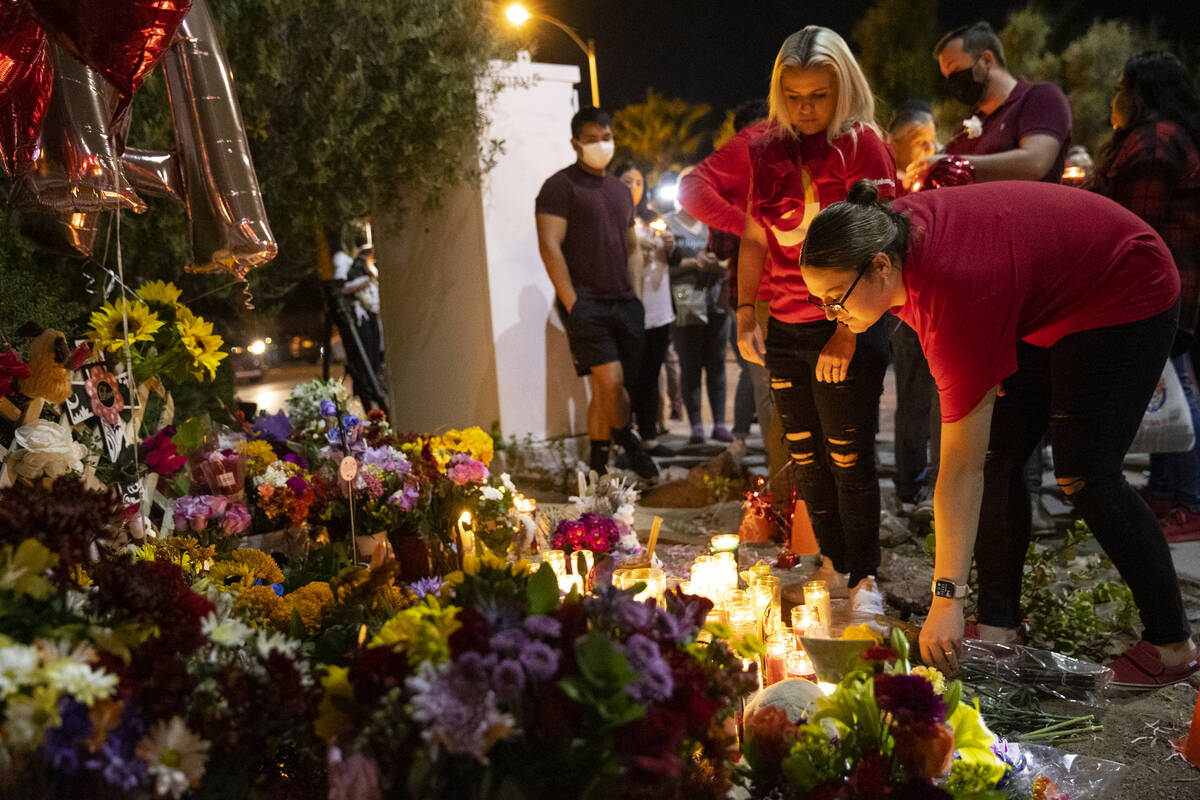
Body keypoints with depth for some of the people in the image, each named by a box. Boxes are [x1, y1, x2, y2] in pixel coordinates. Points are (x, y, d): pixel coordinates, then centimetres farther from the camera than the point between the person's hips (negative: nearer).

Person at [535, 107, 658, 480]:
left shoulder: (621, 190, 19)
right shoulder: (560, 185, -2)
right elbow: (549, 246, -10)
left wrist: (635, 296, 11)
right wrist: (572, 303, -16)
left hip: (623, 304, 6)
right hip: (585, 303, -6)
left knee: (603, 390, 6)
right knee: (611, 380, -16)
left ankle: (598, 466, 15)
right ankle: (627, 440, 6)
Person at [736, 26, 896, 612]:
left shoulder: (862, 144, -6)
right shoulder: (768, 152, 10)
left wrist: (848, 332, -16)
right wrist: (745, 312, 7)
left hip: (847, 330, -5)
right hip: (786, 331, 6)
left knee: (849, 458, -1)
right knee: (805, 456, 11)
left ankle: (864, 578, 12)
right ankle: (832, 565, 24)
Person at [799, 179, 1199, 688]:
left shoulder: (955, 297, -41)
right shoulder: (887, 233, -20)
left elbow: (960, 472, -39)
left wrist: (946, 599, -38)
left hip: (1125, 298, -8)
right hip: (1040, 306, 9)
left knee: (1083, 474, -13)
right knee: (997, 458, 0)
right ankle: (998, 625, 7)